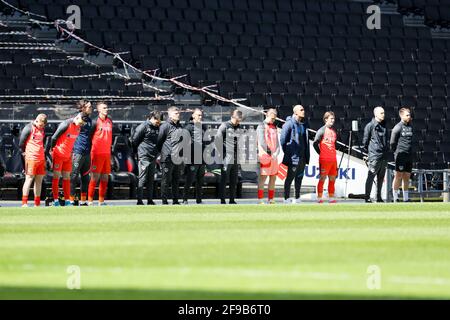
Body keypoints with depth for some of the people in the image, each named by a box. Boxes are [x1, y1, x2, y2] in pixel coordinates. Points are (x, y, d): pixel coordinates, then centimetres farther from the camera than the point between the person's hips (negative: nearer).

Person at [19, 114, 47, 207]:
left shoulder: (42, 130, 16)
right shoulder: (29, 128, -6)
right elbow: (21, 142, -6)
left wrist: (43, 150, 15)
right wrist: (24, 152, 2)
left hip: (41, 158, 7)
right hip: (31, 157, -7)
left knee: (39, 180, 7)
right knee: (29, 179, -9)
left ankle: (37, 203, 11)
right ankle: (24, 203, -9)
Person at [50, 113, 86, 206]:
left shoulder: (78, 127, 3)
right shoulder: (66, 125, -19)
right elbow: (54, 137, -14)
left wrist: (71, 152, 15)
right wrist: (52, 149, -5)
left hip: (68, 156, 7)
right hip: (58, 155, -7)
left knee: (67, 177, 7)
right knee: (56, 176, -3)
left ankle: (67, 200, 9)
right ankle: (56, 200, -1)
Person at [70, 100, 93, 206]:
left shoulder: (89, 120, 13)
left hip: (87, 152, 8)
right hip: (78, 152, -8)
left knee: (85, 177, 10)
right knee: (74, 176, -6)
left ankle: (83, 201, 16)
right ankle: (71, 200, -5)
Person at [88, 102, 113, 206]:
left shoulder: (109, 121, 13)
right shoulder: (95, 122, -6)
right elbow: (89, 137, -5)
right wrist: (90, 151, -7)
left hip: (107, 153, 6)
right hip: (97, 153, -6)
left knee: (105, 178, 6)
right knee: (95, 177, -7)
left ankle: (101, 201, 10)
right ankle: (90, 200, -5)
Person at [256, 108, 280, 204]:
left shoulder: (274, 127, 17)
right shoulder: (261, 126, -4)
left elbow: (277, 142, 13)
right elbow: (262, 142, -13)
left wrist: (276, 153, -3)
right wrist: (269, 153, -15)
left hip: (274, 157, 7)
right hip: (264, 156, -7)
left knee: (273, 178, 7)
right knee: (263, 178, -8)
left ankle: (271, 199, 13)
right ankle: (260, 200, -7)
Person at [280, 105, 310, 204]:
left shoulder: (304, 123, 11)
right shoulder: (289, 123, -11)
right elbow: (283, 139, -9)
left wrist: (307, 154, 14)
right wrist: (286, 152, -8)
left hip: (302, 156, 7)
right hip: (293, 156, -7)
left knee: (299, 177, 12)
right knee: (290, 177, -4)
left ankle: (297, 198, 20)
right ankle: (287, 199, -1)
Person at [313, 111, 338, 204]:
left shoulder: (334, 131, 13)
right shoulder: (322, 130, -7)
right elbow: (315, 143, -5)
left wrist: (333, 153, 14)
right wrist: (320, 153, 0)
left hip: (333, 158, 7)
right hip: (324, 159, -7)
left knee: (332, 179, 9)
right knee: (322, 178, -5)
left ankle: (331, 198, 14)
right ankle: (319, 198, -1)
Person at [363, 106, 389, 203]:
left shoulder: (384, 125, 15)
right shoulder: (370, 126, -5)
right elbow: (365, 141, -1)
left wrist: (387, 149, 15)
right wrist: (368, 151, 1)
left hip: (384, 155, 7)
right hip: (374, 155, -7)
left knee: (381, 177, 10)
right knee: (371, 176, -7)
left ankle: (379, 197, 16)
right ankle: (367, 197, -5)